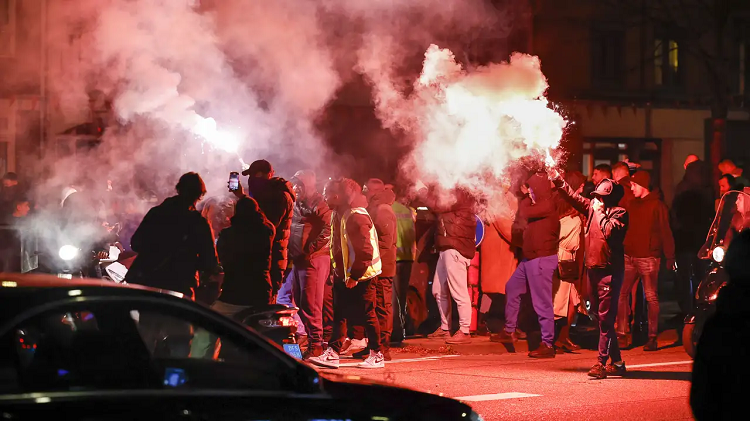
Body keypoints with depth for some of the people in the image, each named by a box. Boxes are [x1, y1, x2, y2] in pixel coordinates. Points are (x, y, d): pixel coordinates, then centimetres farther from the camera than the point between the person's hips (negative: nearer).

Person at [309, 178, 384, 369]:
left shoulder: (357, 217, -21)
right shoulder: (338, 214, 9)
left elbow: (366, 251, -24)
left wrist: (355, 275, -21)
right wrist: (337, 271, 11)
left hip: (361, 276, -9)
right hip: (344, 274, 9)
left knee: (367, 314, 0)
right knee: (339, 315, 5)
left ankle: (377, 356, 9)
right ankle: (332, 354, 4)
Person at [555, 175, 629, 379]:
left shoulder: (619, 213, -7)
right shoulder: (593, 207, 12)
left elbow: (610, 231, -22)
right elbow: (574, 197, 17)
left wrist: (600, 212, -10)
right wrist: (558, 180, 10)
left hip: (609, 270, -8)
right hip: (593, 268, 8)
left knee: (605, 318, -9)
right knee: (603, 318, 11)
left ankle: (602, 363, -11)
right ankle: (616, 362, 18)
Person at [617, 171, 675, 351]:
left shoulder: (657, 206, -3)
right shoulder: (633, 204, 16)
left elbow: (665, 232, -6)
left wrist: (669, 257, -10)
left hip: (648, 257, -6)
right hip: (629, 256, 6)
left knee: (651, 297, -2)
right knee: (621, 294, -1)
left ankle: (652, 338, 1)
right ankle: (622, 335, 3)